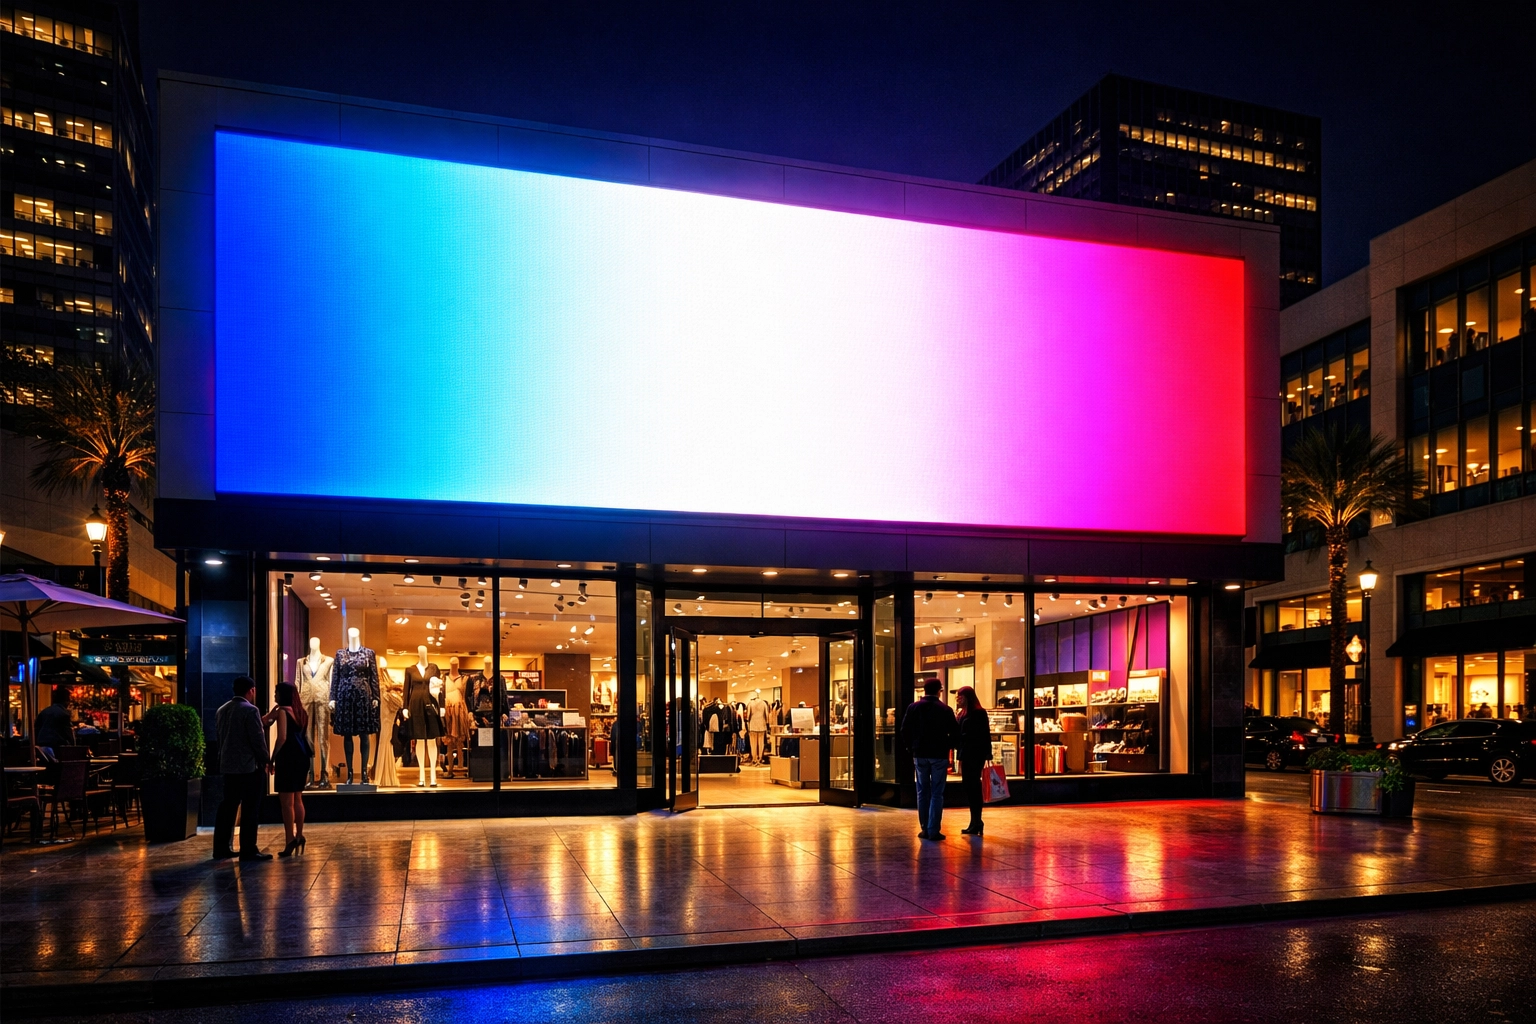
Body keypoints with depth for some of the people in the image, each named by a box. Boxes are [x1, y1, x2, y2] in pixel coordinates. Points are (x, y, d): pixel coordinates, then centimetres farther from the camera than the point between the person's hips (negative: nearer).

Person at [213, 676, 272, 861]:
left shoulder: (222, 710, 9)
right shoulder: (250, 710, -15)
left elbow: (219, 735, 15)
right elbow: (258, 739, -15)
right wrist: (266, 761, -4)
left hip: (228, 765, 8)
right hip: (250, 766, -8)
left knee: (228, 806, 13)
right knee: (250, 809, -2)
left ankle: (221, 848, 17)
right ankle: (248, 850, -1)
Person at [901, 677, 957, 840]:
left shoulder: (914, 707, 0)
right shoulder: (945, 710, -5)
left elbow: (905, 731, 0)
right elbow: (953, 733, -5)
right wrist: (947, 747, 11)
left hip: (920, 754, 2)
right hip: (939, 755, -2)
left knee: (922, 792, 10)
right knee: (937, 793, 1)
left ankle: (924, 829, 11)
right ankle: (933, 830, -3)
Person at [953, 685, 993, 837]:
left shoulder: (978, 713, -10)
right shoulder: (962, 714, 14)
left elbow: (985, 734, -14)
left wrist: (987, 755, -18)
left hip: (975, 755, -8)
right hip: (966, 755, 8)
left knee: (972, 786, -5)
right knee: (969, 786, 10)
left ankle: (976, 823, 1)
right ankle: (975, 823, 17)